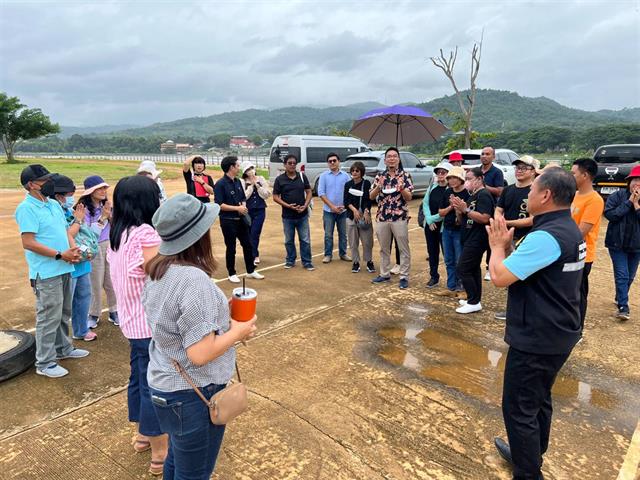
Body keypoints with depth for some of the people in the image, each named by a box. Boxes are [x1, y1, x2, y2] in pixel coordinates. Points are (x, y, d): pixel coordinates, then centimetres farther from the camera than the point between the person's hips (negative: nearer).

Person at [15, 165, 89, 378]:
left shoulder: (54, 204, 11)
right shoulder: (27, 208, -15)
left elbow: (65, 230, 16)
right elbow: (28, 243, -20)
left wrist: (73, 248, -3)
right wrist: (60, 255, -18)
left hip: (64, 269, 8)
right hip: (46, 273, -8)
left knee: (63, 314, 20)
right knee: (48, 317, 0)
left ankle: (63, 348, 36)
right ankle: (45, 363, 12)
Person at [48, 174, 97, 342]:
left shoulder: (70, 211, 5)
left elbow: (83, 233, 16)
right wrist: (78, 220, -14)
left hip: (82, 263, 9)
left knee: (84, 296, 19)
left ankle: (81, 330, 35)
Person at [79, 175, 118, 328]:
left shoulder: (106, 205, 0)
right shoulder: (84, 209, -16)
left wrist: (110, 214, -12)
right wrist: (102, 218, -22)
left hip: (110, 247, 5)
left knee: (112, 282, 13)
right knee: (96, 284, 8)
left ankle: (114, 311, 27)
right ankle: (93, 314, 25)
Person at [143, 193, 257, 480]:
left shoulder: (157, 270, -1)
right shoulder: (194, 280, -29)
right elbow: (200, 354, -29)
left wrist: (219, 314, 9)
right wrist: (237, 332, -14)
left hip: (164, 385, 8)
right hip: (194, 395, -8)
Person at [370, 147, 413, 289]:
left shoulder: (404, 176, 0)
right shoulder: (379, 176, 7)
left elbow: (409, 198, -5)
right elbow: (371, 197, 5)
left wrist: (401, 188, -24)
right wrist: (378, 187, -14)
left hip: (400, 217, -3)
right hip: (382, 217, 3)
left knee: (403, 249, 1)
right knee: (384, 248, 13)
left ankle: (404, 277, 8)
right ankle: (385, 274, 24)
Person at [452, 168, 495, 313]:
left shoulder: (484, 195, -14)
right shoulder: (473, 196, 17)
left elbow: (485, 218, -25)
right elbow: (463, 220, 18)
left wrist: (466, 209, -24)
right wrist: (458, 209, -1)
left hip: (477, 240, -10)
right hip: (471, 239, 10)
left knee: (463, 269, -10)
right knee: (473, 269, 14)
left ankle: (474, 303, -2)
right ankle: (474, 299, 22)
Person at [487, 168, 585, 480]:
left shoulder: (545, 236, -26)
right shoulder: (569, 230, 7)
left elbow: (499, 277, -25)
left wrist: (497, 245, -9)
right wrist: (508, 245, 0)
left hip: (536, 338, -10)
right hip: (558, 334, 10)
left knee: (519, 408, 3)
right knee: (539, 399, 24)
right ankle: (531, 454, 42)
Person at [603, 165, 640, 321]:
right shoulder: (617, 196, -8)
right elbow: (609, 214, -19)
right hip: (617, 243, -4)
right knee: (622, 275, -8)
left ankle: (620, 299, 37)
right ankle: (623, 307, -5)